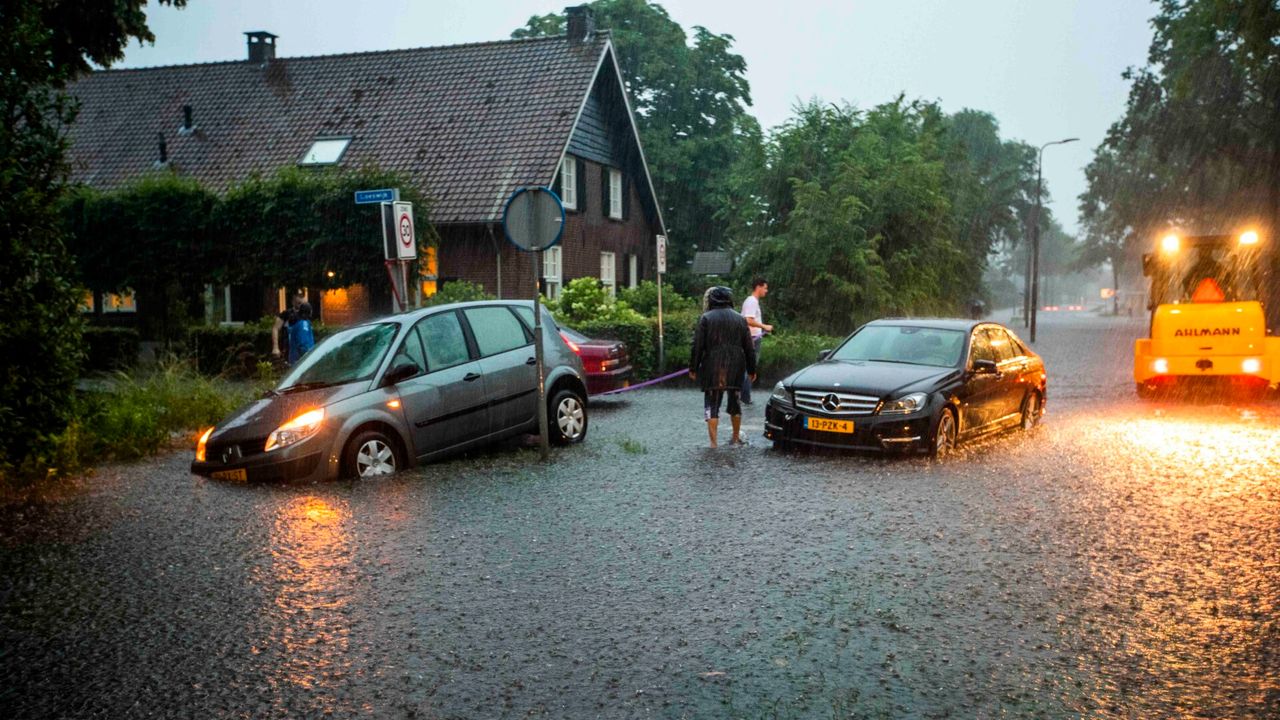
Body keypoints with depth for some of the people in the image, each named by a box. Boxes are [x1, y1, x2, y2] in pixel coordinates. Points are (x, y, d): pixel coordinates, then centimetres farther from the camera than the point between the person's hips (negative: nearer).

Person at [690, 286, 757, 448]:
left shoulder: (706, 318, -2)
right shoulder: (740, 319, 9)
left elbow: (698, 346, -5)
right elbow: (748, 348, 10)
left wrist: (693, 368, 0)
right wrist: (751, 369, 17)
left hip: (712, 369, -3)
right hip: (735, 369, 3)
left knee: (712, 404, 0)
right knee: (734, 401, 18)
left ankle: (713, 443, -7)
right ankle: (736, 437, 29)